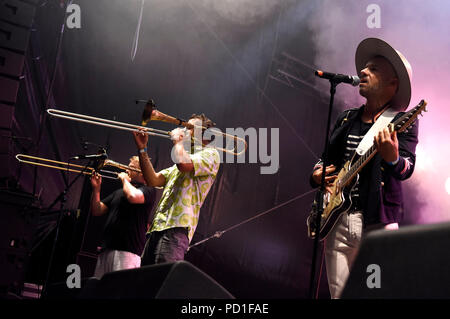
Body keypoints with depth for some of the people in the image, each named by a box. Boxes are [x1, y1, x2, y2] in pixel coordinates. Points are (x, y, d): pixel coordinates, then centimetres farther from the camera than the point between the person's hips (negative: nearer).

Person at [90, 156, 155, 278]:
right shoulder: (118, 192, 25)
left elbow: (133, 196, -20)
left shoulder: (148, 190, 2)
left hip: (128, 250, -7)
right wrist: (96, 189, 8)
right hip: (106, 249, 8)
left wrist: (125, 179, -2)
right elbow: (97, 211, 22)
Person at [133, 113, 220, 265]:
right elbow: (153, 180, 20)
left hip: (176, 226, -9)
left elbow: (183, 163, -18)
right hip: (157, 228, 9)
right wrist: (142, 149, 13)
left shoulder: (211, 154, 4)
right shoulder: (186, 156, 32)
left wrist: (178, 140, 1)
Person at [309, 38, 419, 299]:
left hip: (377, 222, -5)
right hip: (338, 220, 5)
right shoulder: (346, 119, 16)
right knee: (338, 293, 7)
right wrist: (317, 174, 3)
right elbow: (325, 159, 25)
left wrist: (392, 158, -38)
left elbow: (407, 169, -16)